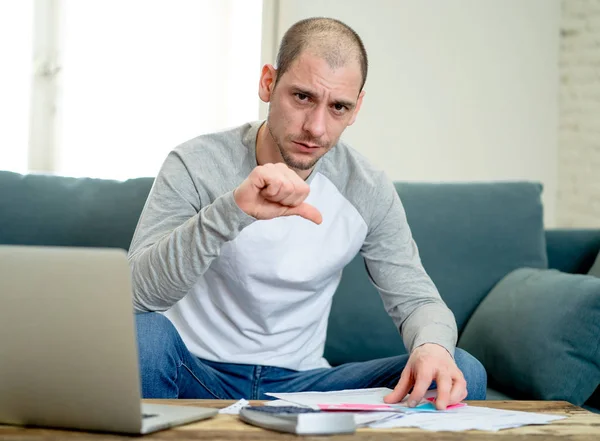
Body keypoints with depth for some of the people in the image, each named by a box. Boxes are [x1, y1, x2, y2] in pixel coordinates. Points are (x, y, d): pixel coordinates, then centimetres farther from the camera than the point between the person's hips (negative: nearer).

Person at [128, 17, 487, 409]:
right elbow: (136, 291, -26)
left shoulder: (368, 191, -3)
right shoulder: (195, 166, -13)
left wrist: (432, 345, -26)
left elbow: (415, 299, 0)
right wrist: (231, 211, -42)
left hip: (300, 381, 3)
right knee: (140, 332, -37)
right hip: (196, 375, -2)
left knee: (462, 374, -17)